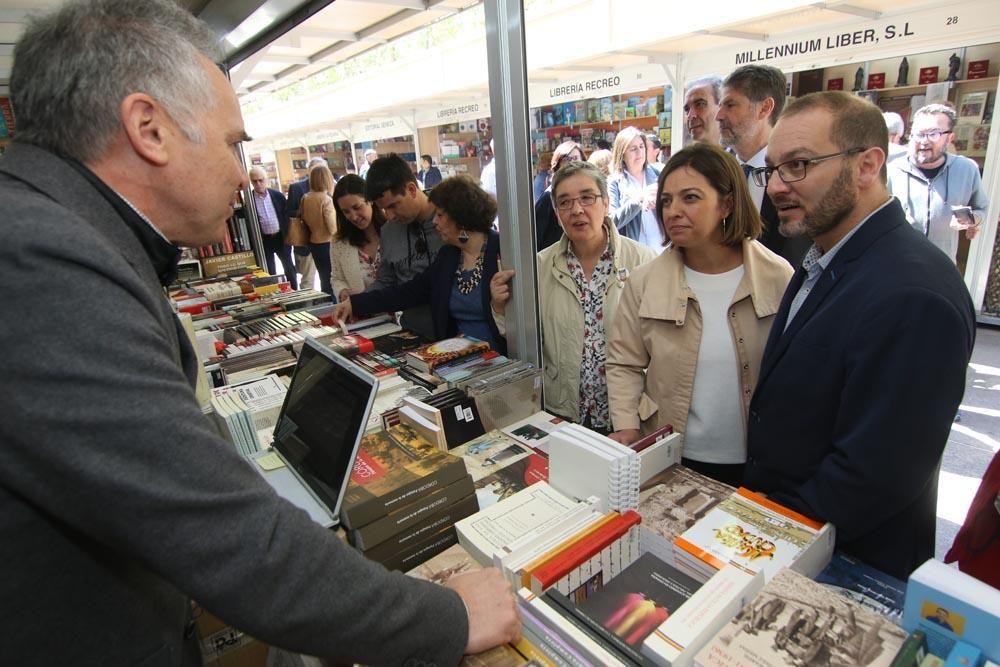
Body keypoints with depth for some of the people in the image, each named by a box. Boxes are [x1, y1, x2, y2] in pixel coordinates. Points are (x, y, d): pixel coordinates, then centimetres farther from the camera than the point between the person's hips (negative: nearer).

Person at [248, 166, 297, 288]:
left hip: (281, 238, 2)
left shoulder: (278, 196, 1)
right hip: (263, 240, -2)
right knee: (270, 272, 8)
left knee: (289, 269, 10)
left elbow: (286, 215, 5)